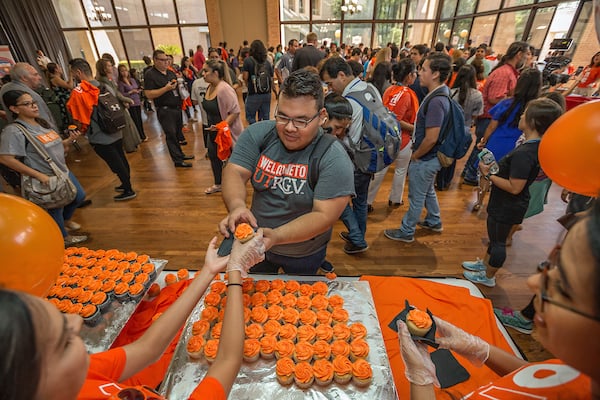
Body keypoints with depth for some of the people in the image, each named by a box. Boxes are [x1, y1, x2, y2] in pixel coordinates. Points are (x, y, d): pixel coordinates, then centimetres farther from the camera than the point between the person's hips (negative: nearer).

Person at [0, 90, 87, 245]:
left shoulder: (42, 123, 7)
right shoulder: (14, 131, -19)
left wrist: (70, 139, -4)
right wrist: (38, 175, -26)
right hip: (48, 179, -8)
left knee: (79, 196, 20)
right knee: (56, 208, 9)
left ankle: (66, 220, 47)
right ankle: (64, 237, 32)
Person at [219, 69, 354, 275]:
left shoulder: (334, 159, -26)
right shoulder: (258, 134, -15)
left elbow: (324, 216, -28)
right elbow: (234, 172, -18)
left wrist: (275, 236, -41)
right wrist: (237, 206, -40)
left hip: (303, 257, -3)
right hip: (255, 244, 4)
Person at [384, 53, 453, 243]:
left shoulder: (436, 101, -28)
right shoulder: (441, 93, 3)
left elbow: (431, 139, -29)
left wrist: (415, 156, -15)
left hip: (425, 159, -10)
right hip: (431, 158, 10)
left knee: (416, 198, 7)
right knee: (428, 190, 27)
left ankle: (406, 232, 27)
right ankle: (434, 222, 47)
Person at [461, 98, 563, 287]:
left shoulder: (523, 153, -31)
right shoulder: (538, 146, -1)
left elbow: (514, 187, -30)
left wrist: (489, 175, -21)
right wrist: (495, 168, 1)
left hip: (506, 207, -9)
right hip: (507, 205, 9)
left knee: (498, 241, 10)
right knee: (495, 237, 26)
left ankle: (488, 277, 31)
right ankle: (484, 263, 47)